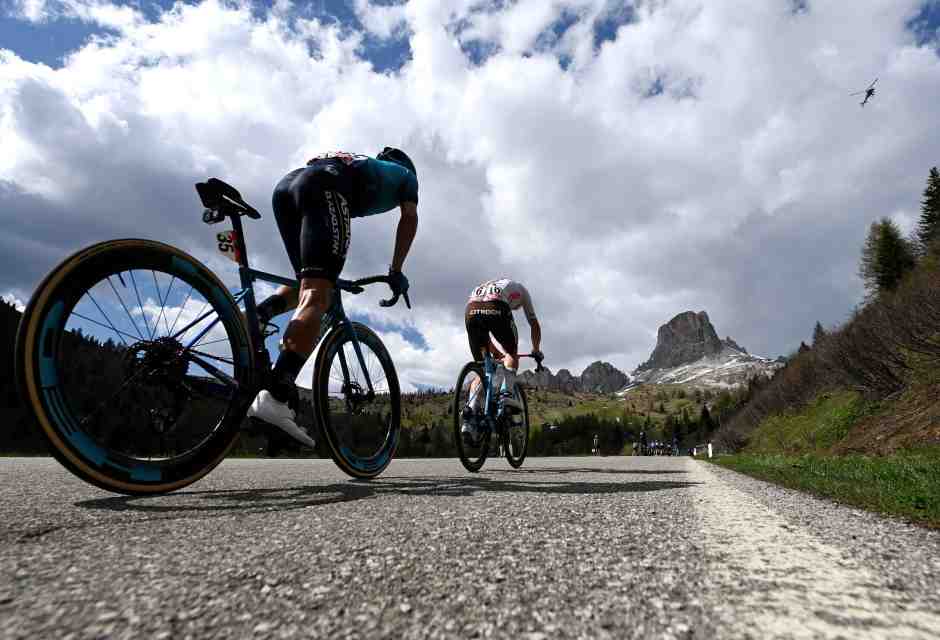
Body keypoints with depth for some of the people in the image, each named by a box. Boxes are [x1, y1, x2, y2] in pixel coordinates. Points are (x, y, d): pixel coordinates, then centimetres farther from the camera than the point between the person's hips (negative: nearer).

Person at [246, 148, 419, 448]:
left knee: (308, 284, 21)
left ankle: (258, 313, -7)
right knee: (317, 296, -19)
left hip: (285, 185, 7)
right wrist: (396, 271, 15)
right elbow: (409, 219, 14)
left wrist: (329, 274, 36)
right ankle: (275, 397, -33)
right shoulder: (405, 174, 31)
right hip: (324, 188, -7)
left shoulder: (361, 165, 44)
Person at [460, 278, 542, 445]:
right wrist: (536, 351, 49)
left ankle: (471, 411, -6)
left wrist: (496, 353, 52)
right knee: (512, 353, 21)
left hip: (470, 311, 4)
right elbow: (534, 325, 37)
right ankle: (506, 392, -5)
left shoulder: (486, 286, 45)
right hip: (496, 309, -4)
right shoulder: (520, 289, 37)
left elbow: (484, 329, 44)